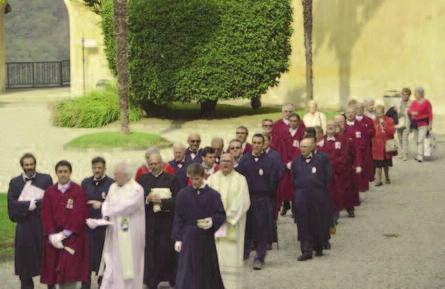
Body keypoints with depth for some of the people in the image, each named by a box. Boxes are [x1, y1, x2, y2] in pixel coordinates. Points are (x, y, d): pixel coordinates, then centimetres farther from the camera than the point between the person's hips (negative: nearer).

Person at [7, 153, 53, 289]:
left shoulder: (46, 179, 5)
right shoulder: (14, 182, 9)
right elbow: (12, 204, -2)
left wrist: (33, 203, -11)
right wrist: (29, 204, -13)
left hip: (43, 225, -1)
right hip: (24, 226, 1)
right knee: (25, 259, 4)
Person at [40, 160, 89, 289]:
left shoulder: (78, 191, -3)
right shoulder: (49, 192, 8)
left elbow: (79, 215, -10)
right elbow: (46, 215, 3)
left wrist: (64, 234, -14)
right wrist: (52, 235, -10)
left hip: (73, 237, -3)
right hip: (53, 238, 4)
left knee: (69, 272, -8)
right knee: (55, 272, 3)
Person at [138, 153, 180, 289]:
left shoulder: (172, 180, 2)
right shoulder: (143, 179, 11)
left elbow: (176, 201, -7)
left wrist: (161, 201, -18)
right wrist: (147, 199, -14)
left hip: (166, 223, -2)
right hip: (148, 222, 2)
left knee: (167, 252, -3)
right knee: (150, 252, 1)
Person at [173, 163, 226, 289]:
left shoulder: (213, 194, -3)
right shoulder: (183, 194, -1)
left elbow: (221, 215, 2)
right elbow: (178, 218, 2)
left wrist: (213, 221, -19)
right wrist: (177, 239, -3)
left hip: (207, 239, 0)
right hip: (188, 238, 0)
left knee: (207, 271, 11)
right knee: (186, 274, -4)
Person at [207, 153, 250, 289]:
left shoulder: (240, 179, 1)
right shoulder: (213, 179, 6)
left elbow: (243, 202, -6)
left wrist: (229, 216, -13)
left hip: (233, 223, -2)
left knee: (231, 255, -3)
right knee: (216, 256, 0)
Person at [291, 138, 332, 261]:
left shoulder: (322, 159, 2)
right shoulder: (296, 162, 10)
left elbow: (327, 177, 2)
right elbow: (293, 179, 11)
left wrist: (321, 189, 0)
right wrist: (297, 193, 4)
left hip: (318, 197, -1)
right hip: (302, 197, 2)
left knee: (319, 223, 6)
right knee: (303, 224, -3)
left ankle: (319, 247, 24)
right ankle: (306, 251, -1)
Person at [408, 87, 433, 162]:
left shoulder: (426, 102, -7)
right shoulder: (413, 102, 10)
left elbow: (430, 114, -6)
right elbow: (409, 111, 11)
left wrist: (430, 124, -10)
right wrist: (412, 113, -13)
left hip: (423, 124, -6)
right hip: (414, 124, 6)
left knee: (421, 140, -14)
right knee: (417, 141, 9)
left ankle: (420, 157, -16)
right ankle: (419, 155, 20)